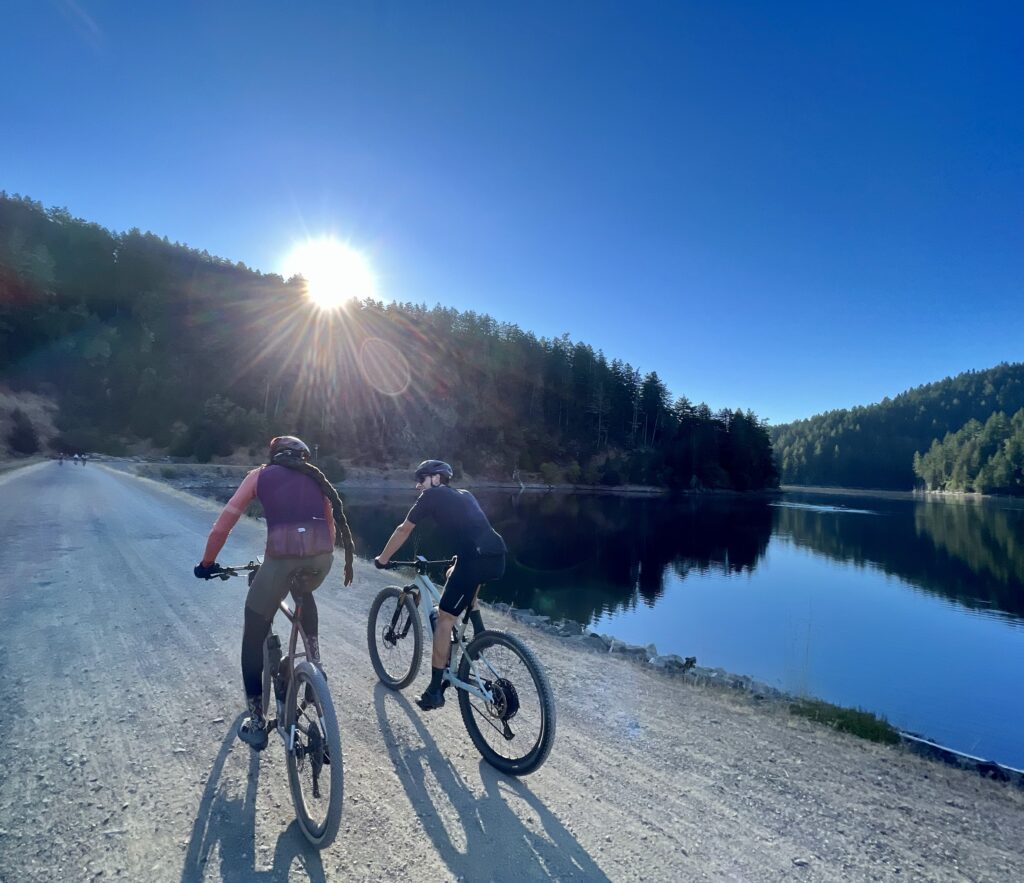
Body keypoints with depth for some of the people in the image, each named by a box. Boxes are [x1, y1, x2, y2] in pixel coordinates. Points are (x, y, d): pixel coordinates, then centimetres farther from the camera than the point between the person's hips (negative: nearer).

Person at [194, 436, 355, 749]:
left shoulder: (260, 475, 19)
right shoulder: (315, 477, 25)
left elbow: (225, 521, 15)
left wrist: (207, 562, 27)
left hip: (282, 554, -3)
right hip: (321, 555, 3)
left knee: (254, 636, 17)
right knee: (304, 594, 39)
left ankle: (256, 723, 22)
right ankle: (314, 662, 30)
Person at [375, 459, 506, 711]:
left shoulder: (431, 496, 11)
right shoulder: (465, 495, 29)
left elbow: (403, 530, 19)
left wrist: (383, 559, 32)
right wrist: (458, 564, 51)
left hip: (477, 560, -7)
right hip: (498, 557, 7)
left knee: (444, 619, 6)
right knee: (463, 578, 37)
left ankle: (435, 691, 13)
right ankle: (479, 634, 29)